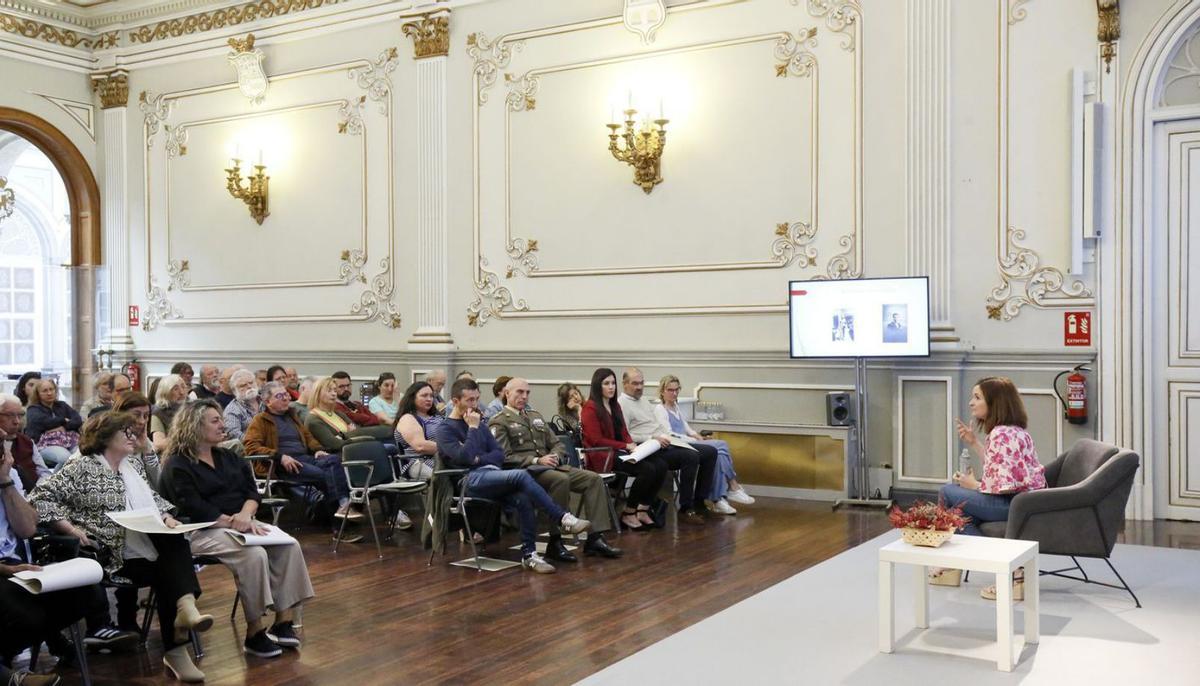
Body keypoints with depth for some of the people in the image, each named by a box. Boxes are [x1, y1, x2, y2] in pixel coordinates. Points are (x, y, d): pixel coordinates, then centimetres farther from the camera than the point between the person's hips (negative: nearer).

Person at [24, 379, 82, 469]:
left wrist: (64, 427, -7)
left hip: (70, 441, 4)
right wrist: (64, 420, 6)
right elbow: (46, 422, -9)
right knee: (67, 459, -37)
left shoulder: (62, 405, 25)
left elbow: (78, 420, 9)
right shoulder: (33, 410, 13)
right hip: (46, 444, -4)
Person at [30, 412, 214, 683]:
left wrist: (166, 518, 6)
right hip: (115, 554, -6)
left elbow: (154, 500, 28)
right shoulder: (82, 468, -2)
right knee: (168, 573, -22)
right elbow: (41, 497, -9)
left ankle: (185, 606, -44)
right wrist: (72, 529, -18)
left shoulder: (134, 467, 21)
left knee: (176, 541, -26)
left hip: (151, 544, 6)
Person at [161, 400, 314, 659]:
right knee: (254, 555, -32)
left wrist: (245, 515, -14)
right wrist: (232, 522, -22)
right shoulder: (177, 466, -3)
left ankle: (284, 621, -18)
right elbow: (194, 509, -15)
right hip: (204, 531, -7)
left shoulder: (228, 457, 19)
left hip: (241, 523, 7)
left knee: (289, 546, -18)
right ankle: (254, 634, -22)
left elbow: (252, 492, 8)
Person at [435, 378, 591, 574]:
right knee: (520, 475, -30)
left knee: (523, 499, -27)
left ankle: (528, 554, -23)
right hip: (469, 480, -6)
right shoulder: (445, 429, 2)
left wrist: (480, 459, -4)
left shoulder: (480, 424, 22)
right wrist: (473, 428, -7)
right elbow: (464, 457, -15)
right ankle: (563, 518, -29)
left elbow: (499, 454, 15)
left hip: (491, 474, 6)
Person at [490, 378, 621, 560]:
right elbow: (505, 457, -10)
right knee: (561, 480, -36)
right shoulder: (499, 422, 1)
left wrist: (555, 457, -1)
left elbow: (557, 444, 23)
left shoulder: (536, 416, 25)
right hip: (523, 471, -7)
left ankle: (595, 537, -17)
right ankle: (555, 543, -28)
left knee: (594, 479, -12)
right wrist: (537, 460, -18)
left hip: (549, 466, 8)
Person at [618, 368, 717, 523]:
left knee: (710, 452, 0)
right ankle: (686, 508, -20)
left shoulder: (644, 401, 24)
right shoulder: (622, 404, -7)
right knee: (691, 457, -31)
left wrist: (670, 437, 9)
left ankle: (699, 502, 4)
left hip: (665, 444, 10)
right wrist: (653, 438, -20)